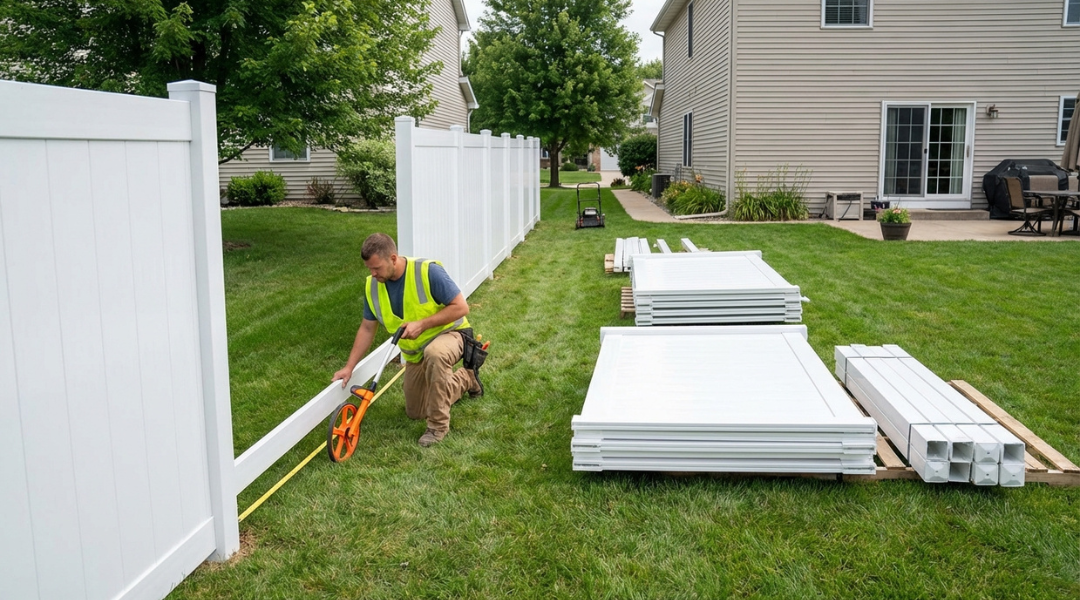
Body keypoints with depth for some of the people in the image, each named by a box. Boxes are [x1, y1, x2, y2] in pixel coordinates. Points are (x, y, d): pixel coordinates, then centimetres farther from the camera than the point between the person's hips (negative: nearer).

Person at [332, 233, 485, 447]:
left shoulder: (428, 271, -28)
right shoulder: (372, 285, -11)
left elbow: (461, 307, -26)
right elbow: (367, 328, -1)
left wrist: (421, 324, -32)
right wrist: (349, 367, -5)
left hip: (448, 333, -6)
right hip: (415, 352, 7)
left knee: (434, 353, -43)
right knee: (415, 412, 13)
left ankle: (438, 425, -23)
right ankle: (466, 378, 34)